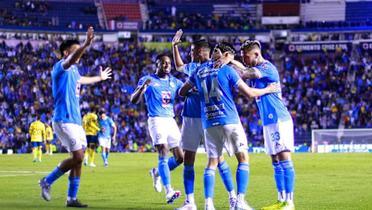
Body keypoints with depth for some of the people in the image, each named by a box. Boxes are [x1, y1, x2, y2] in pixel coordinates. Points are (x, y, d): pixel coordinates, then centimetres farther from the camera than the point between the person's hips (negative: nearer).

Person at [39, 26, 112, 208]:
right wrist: (86, 44, -49)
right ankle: (47, 182, 0)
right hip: (64, 119, -9)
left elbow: (80, 80, 42)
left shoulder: (73, 70, 18)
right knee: (78, 156, -14)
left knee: (78, 159, 6)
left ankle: (72, 198, 10)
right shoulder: (61, 67, -9)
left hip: (75, 120, 9)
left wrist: (100, 78, 58)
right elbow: (71, 60, -33)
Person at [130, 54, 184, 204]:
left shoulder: (174, 82, 14)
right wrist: (143, 87, -24)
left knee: (180, 157, 3)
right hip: (156, 120, -6)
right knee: (164, 153, -19)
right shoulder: (148, 80, 0)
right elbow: (134, 100, -6)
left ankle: (156, 173, 29)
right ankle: (168, 192, -23)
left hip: (171, 120, 6)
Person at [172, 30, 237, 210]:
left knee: (218, 158, -5)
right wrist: (174, 46, 30)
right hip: (190, 118, 7)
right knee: (188, 159, 5)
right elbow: (179, 66, 36)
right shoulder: (192, 67, 14)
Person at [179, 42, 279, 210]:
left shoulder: (199, 72, 11)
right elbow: (249, 93, -2)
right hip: (229, 121, -4)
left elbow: (182, 92, 19)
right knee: (243, 158, 3)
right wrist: (267, 90, 13)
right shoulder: (227, 70, -1)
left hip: (208, 123, 4)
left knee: (212, 162, 8)